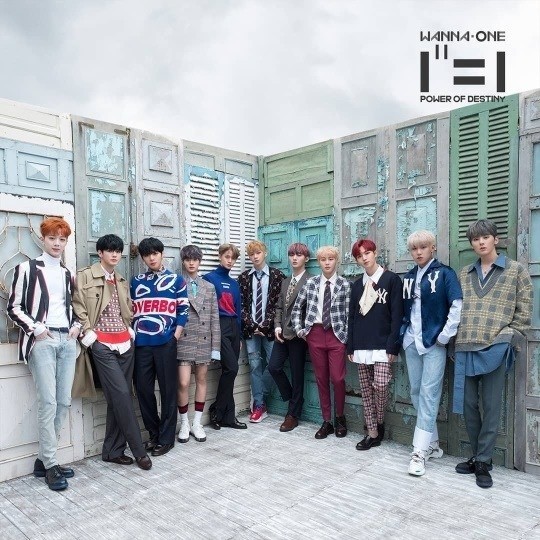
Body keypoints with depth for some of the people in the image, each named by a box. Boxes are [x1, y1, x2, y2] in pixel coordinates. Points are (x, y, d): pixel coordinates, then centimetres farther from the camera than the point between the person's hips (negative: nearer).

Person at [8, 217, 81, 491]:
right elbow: (14, 307, -1)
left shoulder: (67, 273, 16)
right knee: (48, 403, -8)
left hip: (67, 340, 6)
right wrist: (35, 328, -12)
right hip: (42, 341, -5)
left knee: (64, 402, 4)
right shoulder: (27, 268, 1)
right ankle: (50, 465, 3)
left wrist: (76, 325, 5)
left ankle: (44, 459, 17)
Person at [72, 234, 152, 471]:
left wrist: (130, 330, 9)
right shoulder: (85, 276, 1)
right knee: (121, 395, -10)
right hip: (102, 344, -6)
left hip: (124, 343, 6)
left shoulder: (122, 281, 18)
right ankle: (139, 450, -1)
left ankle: (113, 450, 16)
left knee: (118, 398, 6)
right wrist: (89, 334, -11)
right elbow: (78, 308, -4)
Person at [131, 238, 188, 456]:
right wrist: (132, 336, 6)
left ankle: (166, 437, 13)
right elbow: (130, 310, 15)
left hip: (165, 343, -3)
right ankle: (153, 434, 23)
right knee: (143, 389, 6)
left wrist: (175, 336, -6)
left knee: (168, 390, 2)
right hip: (141, 344, 3)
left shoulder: (176, 280, 5)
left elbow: (183, 310, 3)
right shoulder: (136, 282, 13)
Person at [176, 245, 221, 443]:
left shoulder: (209, 287, 9)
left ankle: (197, 423, 22)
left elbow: (215, 318, 7)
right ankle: (184, 423, 15)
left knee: (201, 380, 10)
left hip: (204, 340, 3)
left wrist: (215, 345, 3)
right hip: (184, 340, -3)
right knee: (183, 383, -5)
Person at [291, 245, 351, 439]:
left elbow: (349, 313, -2)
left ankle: (340, 418, 20)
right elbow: (297, 308, 12)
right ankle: (326, 421, 20)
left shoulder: (345, 284, -1)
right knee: (321, 379, 8)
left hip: (336, 334, -2)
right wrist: (299, 329, 4)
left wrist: (348, 337, -7)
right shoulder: (311, 283, 6)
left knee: (337, 378, -4)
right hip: (315, 333, 2)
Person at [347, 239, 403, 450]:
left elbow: (397, 314, -6)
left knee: (380, 385, -15)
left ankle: (380, 423, 13)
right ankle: (372, 432, 16)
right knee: (366, 390, 6)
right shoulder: (357, 285, 13)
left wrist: (393, 345, -12)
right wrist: (350, 346, 9)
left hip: (382, 344, -5)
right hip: (361, 345, 5)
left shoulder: (391, 279, -1)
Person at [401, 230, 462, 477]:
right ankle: (432, 444, 24)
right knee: (416, 393, 10)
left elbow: (458, 305, -12)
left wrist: (445, 336, -13)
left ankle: (420, 451, -1)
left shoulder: (444, 273, -4)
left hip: (434, 343, -6)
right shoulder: (408, 277, 12)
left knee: (429, 394, -5)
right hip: (411, 343, 6)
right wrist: (403, 332, 7)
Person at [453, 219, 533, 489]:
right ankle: (478, 456, 26)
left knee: (490, 407, 2)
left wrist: (507, 338, -7)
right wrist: (458, 340, 7)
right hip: (465, 348, 4)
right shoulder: (465, 274, 14)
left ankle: (483, 462, 14)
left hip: (495, 348, -4)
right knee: (468, 405, 9)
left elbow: (524, 311, 1)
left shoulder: (516, 270, 4)